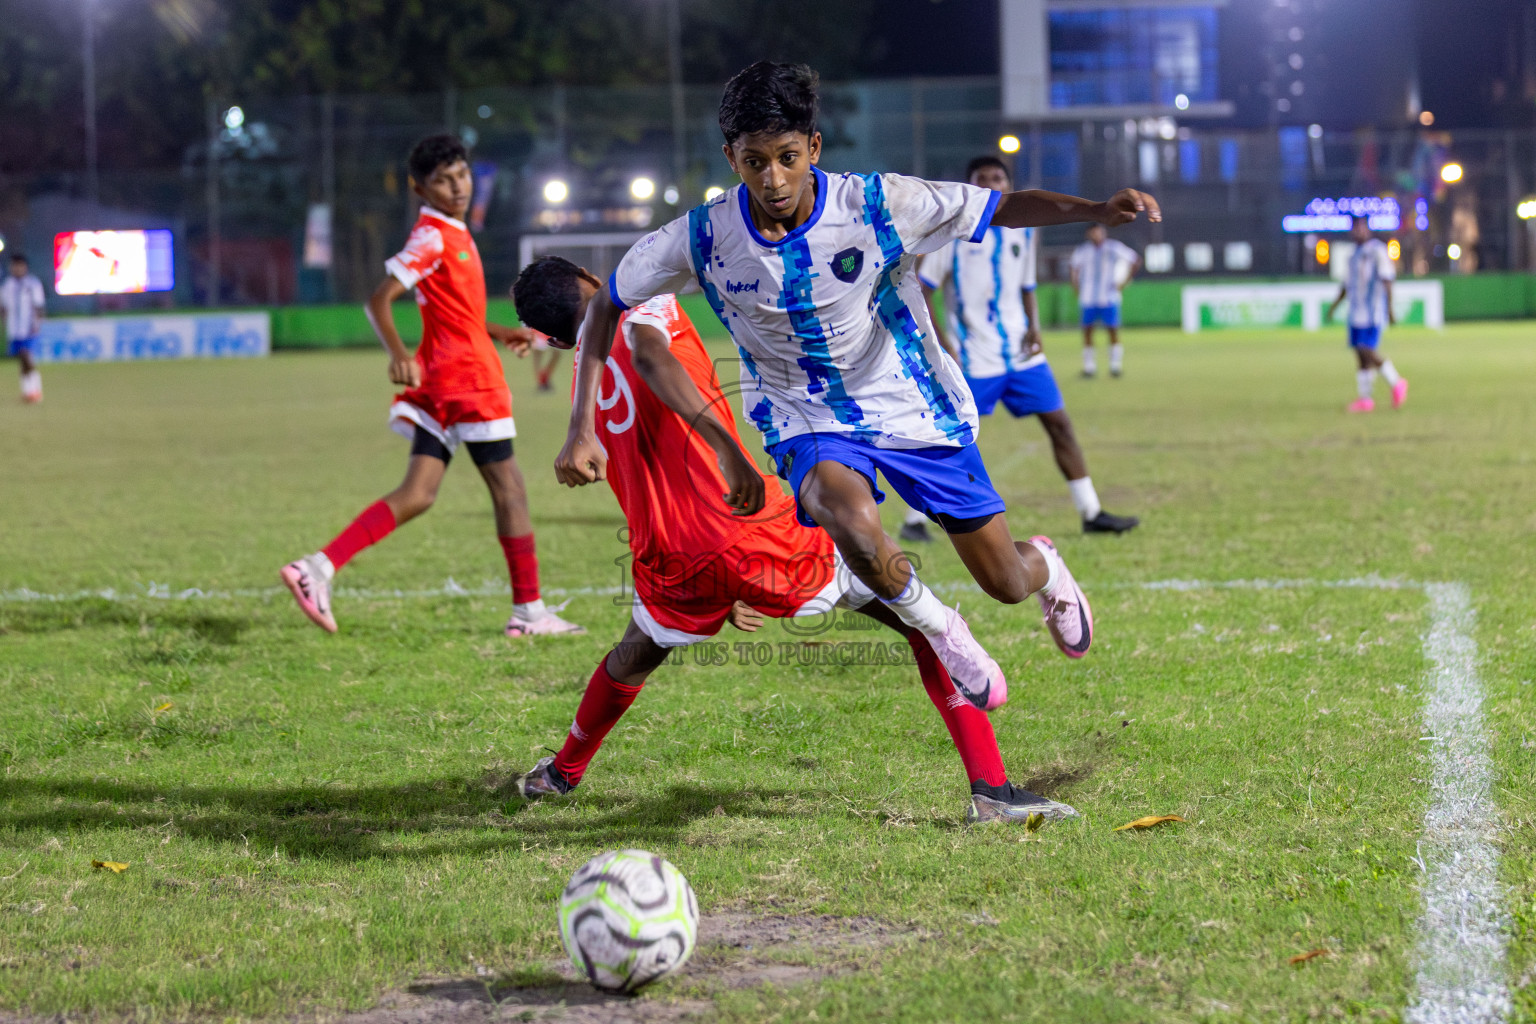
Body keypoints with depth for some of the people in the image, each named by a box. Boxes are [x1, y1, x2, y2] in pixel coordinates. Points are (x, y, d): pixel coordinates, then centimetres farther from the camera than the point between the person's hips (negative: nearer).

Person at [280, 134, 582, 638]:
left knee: (417, 494, 1)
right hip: (465, 376, -9)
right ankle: (529, 611, 8)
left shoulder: (452, 234, 18)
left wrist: (500, 332, 22)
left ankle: (318, 567, -10)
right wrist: (398, 354, -34)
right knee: (509, 488, 1)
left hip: (441, 384, 9)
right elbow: (379, 299, -20)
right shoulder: (432, 237, -12)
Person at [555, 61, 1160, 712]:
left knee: (1006, 583, 6)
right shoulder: (702, 239, -18)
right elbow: (606, 307, -4)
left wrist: (1098, 210, -30)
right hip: (807, 420, 0)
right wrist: (582, 431, -12)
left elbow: (1004, 209, -13)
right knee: (854, 528, -36)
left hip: (913, 406, 0)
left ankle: (1044, 565, 47)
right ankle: (936, 629, -4)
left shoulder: (875, 205, -21)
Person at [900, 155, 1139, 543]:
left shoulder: (1023, 231, 9)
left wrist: (1033, 327, 0)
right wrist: (943, 344, -14)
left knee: (1059, 423, 3)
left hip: (1021, 352, 5)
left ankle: (1092, 513, 9)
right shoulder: (953, 232, -6)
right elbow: (921, 292, -6)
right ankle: (914, 521, 5)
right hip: (974, 358, -5)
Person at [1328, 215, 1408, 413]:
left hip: (1373, 312, -8)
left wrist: (1389, 308, -18)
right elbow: (1349, 281, 25)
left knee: (1367, 351, -15)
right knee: (1361, 353, 5)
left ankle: (1396, 383, 2)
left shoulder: (1377, 250, -9)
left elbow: (1387, 279, -13)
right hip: (1356, 312, 8)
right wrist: (1336, 303, 18)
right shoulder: (1356, 253, 18)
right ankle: (1365, 399, 6)